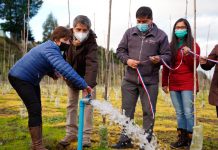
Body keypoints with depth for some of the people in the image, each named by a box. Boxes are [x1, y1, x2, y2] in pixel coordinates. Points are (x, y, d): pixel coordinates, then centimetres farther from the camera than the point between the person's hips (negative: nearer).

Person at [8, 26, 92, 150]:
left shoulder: (52, 48, 5)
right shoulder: (50, 50, -28)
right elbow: (65, 69, -42)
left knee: (37, 110, 10)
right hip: (20, 78, -11)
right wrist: (83, 85, -45)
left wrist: (52, 73, -5)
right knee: (35, 110, -16)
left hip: (31, 80, 11)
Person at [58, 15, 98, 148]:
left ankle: (86, 136, 3)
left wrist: (89, 85, -53)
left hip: (86, 77, -4)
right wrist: (71, 45, -27)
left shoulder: (91, 42, -30)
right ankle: (71, 133, 18)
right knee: (71, 104, 8)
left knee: (87, 104, -6)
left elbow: (92, 64, -43)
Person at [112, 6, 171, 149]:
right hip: (129, 80, 2)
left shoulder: (161, 35, 0)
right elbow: (120, 50, 10)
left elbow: (167, 55, 3)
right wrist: (127, 60, -9)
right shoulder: (130, 32, 6)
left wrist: (159, 59, -20)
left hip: (150, 81, -2)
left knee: (149, 112, 6)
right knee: (127, 110, 10)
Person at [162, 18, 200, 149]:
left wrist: (188, 54, -23)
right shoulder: (171, 46, 13)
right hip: (173, 84, 4)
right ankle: (182, 138, 14)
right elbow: (166, 66, 14)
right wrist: (164, 83, 12)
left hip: (188, 84, -4)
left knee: (188, 112, -8)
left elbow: (195, 65, -6)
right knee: (179, 113, 8)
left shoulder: (193, 45, 2)